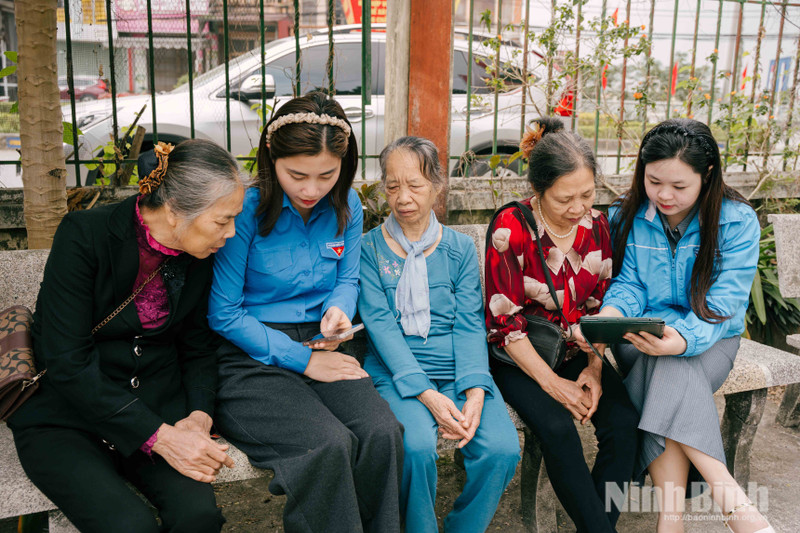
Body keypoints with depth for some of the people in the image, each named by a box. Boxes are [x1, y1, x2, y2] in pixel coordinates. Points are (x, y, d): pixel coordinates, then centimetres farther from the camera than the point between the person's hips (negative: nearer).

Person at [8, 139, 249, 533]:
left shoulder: (197, 257, -1)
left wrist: (199, 416, -10)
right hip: (63, 419, -3)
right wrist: (159, 436, -25)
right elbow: (67, 363, -21)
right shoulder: (84, 235, -17)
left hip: (154, 407, 4)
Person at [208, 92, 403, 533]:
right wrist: (303, 360, -12)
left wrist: (340, 309, -9)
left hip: (319, 347, 4)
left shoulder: (346, 206, 4)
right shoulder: (246, 210, -11)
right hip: (251, 358, -4)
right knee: (329, 444, -29)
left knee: (382, 433, -23)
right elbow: (223, 315, -9)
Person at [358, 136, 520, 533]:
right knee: (415, 445, -31)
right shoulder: (370, 248, 3)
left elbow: (470, 324, 2)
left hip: (458, 368, 3)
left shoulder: (460, 248, 11)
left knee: (502, 448, -21)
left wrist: (475, 391, -15)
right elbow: (380, 324, -7)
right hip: (397, 371, -2)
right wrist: (426, 393, -19)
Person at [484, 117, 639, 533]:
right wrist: (551, 382, -17)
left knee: (623, 422, -19)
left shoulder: (596, 225, 1)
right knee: (558, 429, -28)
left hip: (577, 351, 5)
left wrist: (594, 369, -7)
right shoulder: (511, 228, -15)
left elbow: (600, 307, 7)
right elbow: (504, 322, -14)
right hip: (522, 357, -4)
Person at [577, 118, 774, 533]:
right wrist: (608, 316, -25)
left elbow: (721, 307, -16)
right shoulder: (626, 214, -1)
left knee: (671, 367, -35)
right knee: (671, 376, -33)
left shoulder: (737, 221, -9)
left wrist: (683, 339, -37)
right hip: (642, 341, 2)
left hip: (709, 340, -1)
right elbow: (628, 284, -1)